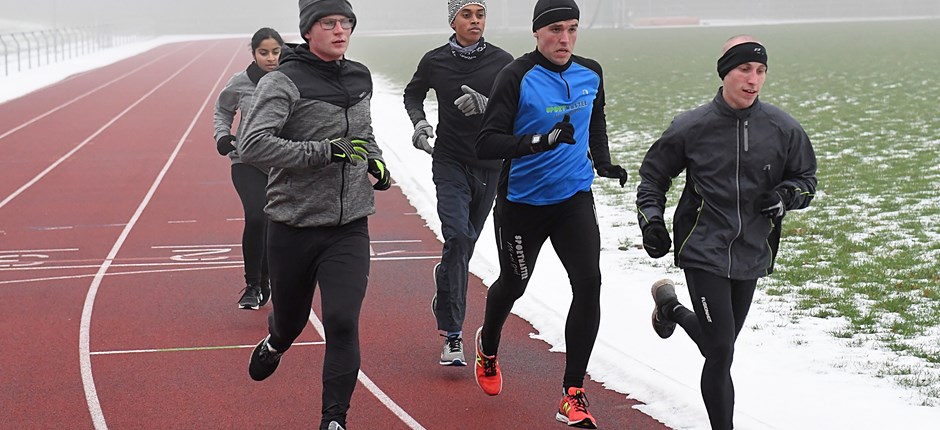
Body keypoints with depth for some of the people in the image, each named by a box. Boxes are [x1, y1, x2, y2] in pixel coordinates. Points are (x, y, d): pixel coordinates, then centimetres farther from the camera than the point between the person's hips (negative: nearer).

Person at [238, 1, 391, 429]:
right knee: (291, 320, 17)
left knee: (342, 322, -12)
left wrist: (375, 158, 8)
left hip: (349, 229, 3)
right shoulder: (284, 82, -12)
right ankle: (274, 343, 54)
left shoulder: (360, 78, 8)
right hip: (293, 228, -3)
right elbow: (253, 145, -25)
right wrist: (327, 151, -26)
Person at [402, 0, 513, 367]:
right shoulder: (435, 61, 0)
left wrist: (486, 104, -23)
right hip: (450, 161, -2)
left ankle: (445, 297, 42)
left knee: (466, 243, 12)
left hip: (489, 166, 2)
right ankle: (453, 335, -18)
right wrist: (419, 121, -1)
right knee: (457, 237, -19)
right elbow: (413, 93, 18)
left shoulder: (502, 62, -2)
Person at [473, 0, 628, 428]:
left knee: (588, 283, -13)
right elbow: (486, 143, -23)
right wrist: (539, 141, -36)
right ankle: (487, 346, 52)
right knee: (513, 284, 16)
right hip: (522, 202, -3)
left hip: (574, 198, 3)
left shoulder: (591, 73, 1)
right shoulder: (516, 77, -16)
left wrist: (602, 161, 14)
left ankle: (572, 395, -6)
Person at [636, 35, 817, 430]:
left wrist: (787, 195, -10)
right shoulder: (691, 127, -7)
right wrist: (651, 218, -4)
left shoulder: (784, 129, -3)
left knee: (720, 344, 19)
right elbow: (653, 174, 8)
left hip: (751, 254, 4)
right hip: (703, 252, -4)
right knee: (721, 352, -11)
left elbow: (806, 179, 11)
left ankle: (671, 309, 49)